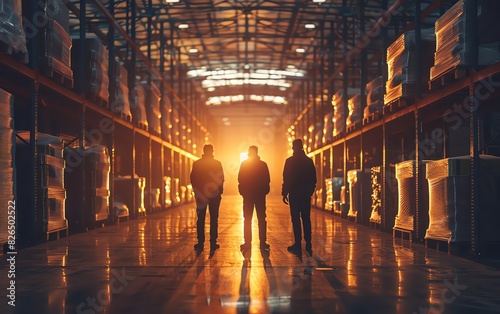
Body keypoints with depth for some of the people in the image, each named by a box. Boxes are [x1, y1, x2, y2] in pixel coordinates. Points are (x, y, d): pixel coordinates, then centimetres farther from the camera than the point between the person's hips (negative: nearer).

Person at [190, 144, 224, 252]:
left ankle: (200, 243, 4)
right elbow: (221, 179, -3)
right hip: (215, 194, -1)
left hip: (200, 194, 1)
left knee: (201, 219, 6)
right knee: (213, 219, 3)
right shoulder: (217, 164, -5)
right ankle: (213, 243, 0)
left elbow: (193, 179, 2)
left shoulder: (196, 164, -2)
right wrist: (220, 190, 9)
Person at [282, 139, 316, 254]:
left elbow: (286, 178, -10)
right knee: (306, 219, 9)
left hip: (294, 193, -4)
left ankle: (298, 244, -5)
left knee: (296, 219, -3)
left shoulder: (290, 161, -8)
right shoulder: (309, 161, 6)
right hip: (306, 194, 4)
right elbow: (314, 178, 10)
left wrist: (284, 193, -4)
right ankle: (308, 245, 8)